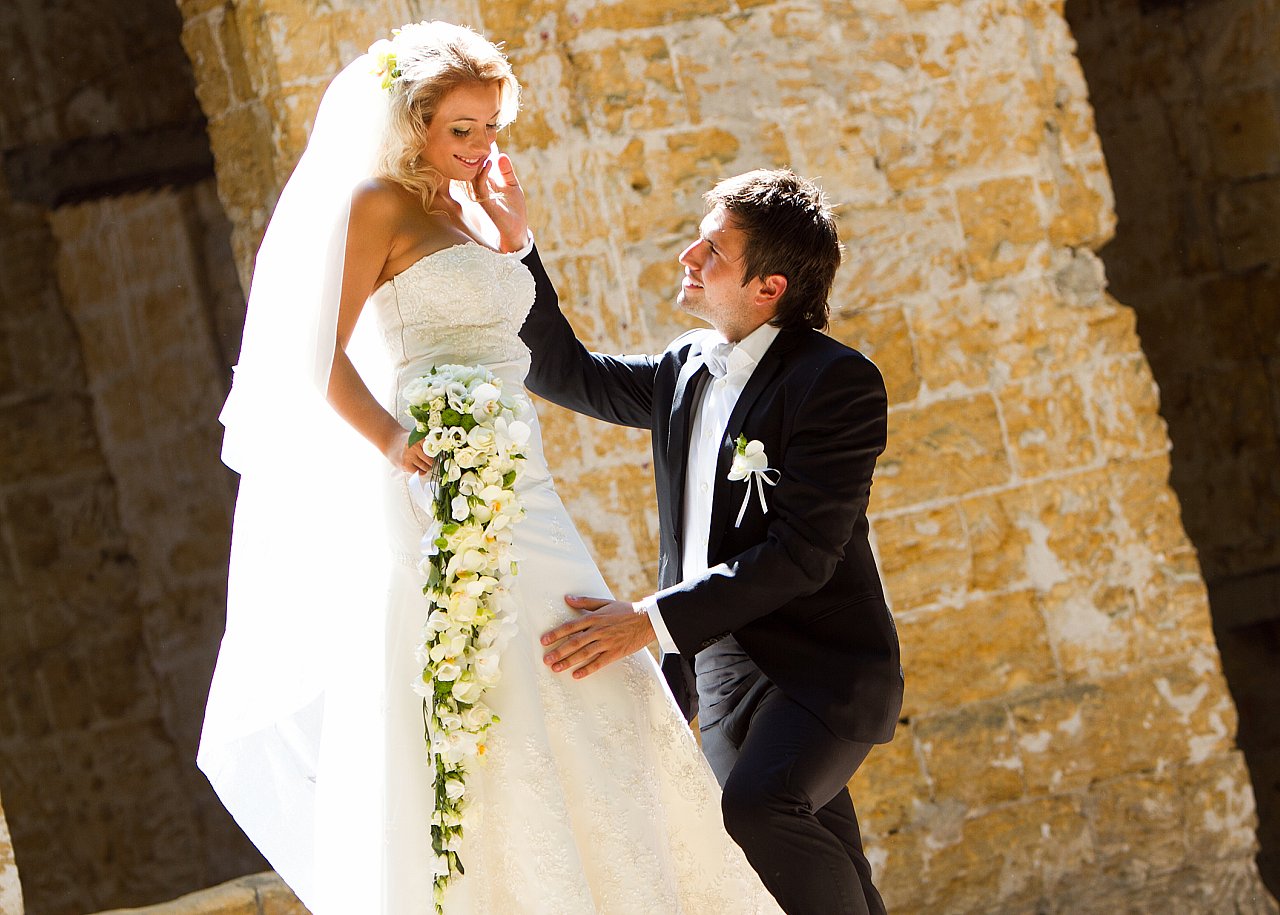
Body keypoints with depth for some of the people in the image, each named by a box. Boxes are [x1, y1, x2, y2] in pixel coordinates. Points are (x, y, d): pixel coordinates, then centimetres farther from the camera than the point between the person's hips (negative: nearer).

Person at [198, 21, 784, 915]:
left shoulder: (466, 210, 19)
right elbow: (320, 358, -12)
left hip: (520, 496, 8)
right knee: (466, 733, -11)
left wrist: (512, 231, 15)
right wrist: (395, 442, -27)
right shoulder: (375, 203, -3)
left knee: (587, 705, 4)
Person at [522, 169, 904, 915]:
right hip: (721, 666, 8)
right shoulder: (688, 370, 10)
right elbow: (564, 372, 23)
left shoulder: (838, 382, -14)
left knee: (758, 808, -35)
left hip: (820, 666, -8)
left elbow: (801, 553, -22)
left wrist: (651, 620, -28)